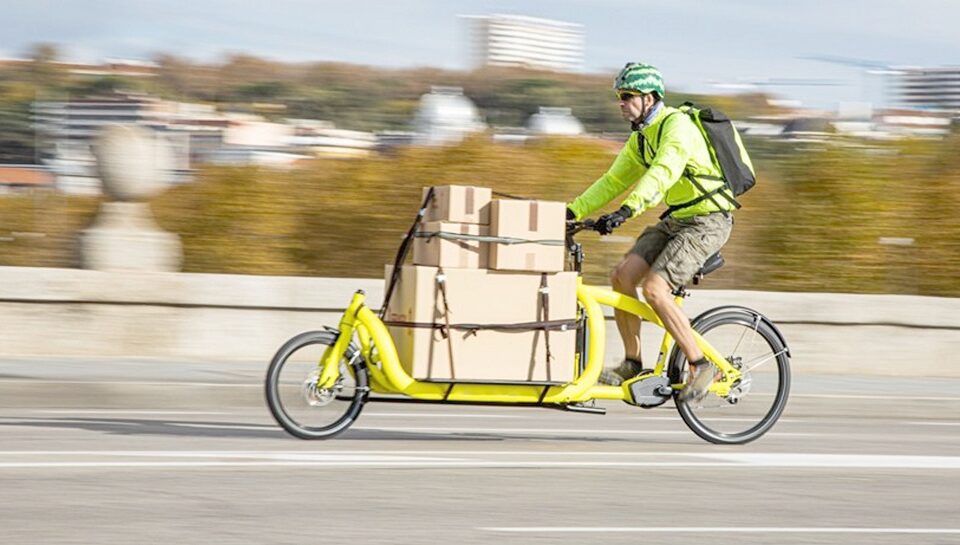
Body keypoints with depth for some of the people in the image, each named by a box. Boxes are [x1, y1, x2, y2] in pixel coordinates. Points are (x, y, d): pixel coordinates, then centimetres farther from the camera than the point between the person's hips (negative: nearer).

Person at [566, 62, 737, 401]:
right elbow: (613, 182, 14)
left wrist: (625, 212, -46)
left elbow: (661, 174, -34)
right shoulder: (640, 139, 11)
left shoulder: (677, 126, -19)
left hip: (707, 221, -9)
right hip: (675, 219, 9)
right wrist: (571, 211, 3)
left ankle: (701, 366, -11)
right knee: (622, 276, -7)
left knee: (654, 288, -22)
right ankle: (632, 365, 1)